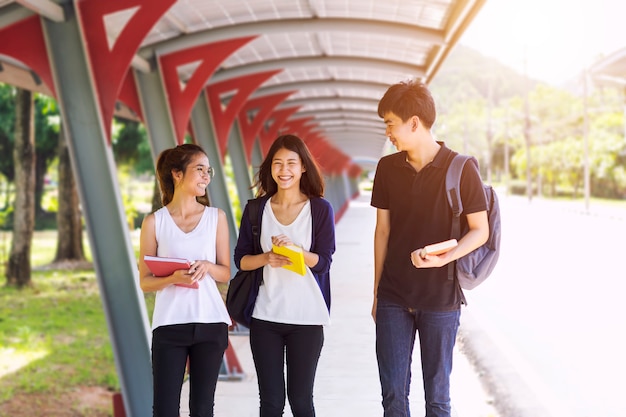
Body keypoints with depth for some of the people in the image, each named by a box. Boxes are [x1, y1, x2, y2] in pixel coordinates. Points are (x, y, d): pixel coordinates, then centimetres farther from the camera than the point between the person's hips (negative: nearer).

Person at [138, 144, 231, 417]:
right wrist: (172, 279, -18)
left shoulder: (216, 217, 6)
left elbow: (226, 273, 8)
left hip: (211, 323, 2)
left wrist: (207, 267, -13)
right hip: (169, 325, -2)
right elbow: (145, 282, 2)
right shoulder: (154, 222, 1)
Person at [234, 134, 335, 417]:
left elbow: (323, 261, -4)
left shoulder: (321, 209, 0)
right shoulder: (256, 209, 5)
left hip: (306, 317, -1)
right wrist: (267, 258, -16)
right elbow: (241, 259, 4)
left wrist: (294, 249, -21)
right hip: (265, 316, 1)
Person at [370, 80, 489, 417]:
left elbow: (480, 230, -5)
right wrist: (377, 292, 10)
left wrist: (444, 258, -23)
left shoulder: (460, 169, -8)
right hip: (394, 298, 3)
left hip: (440, 298, -3)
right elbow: (383, 231, 10)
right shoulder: (387, 168, 4)